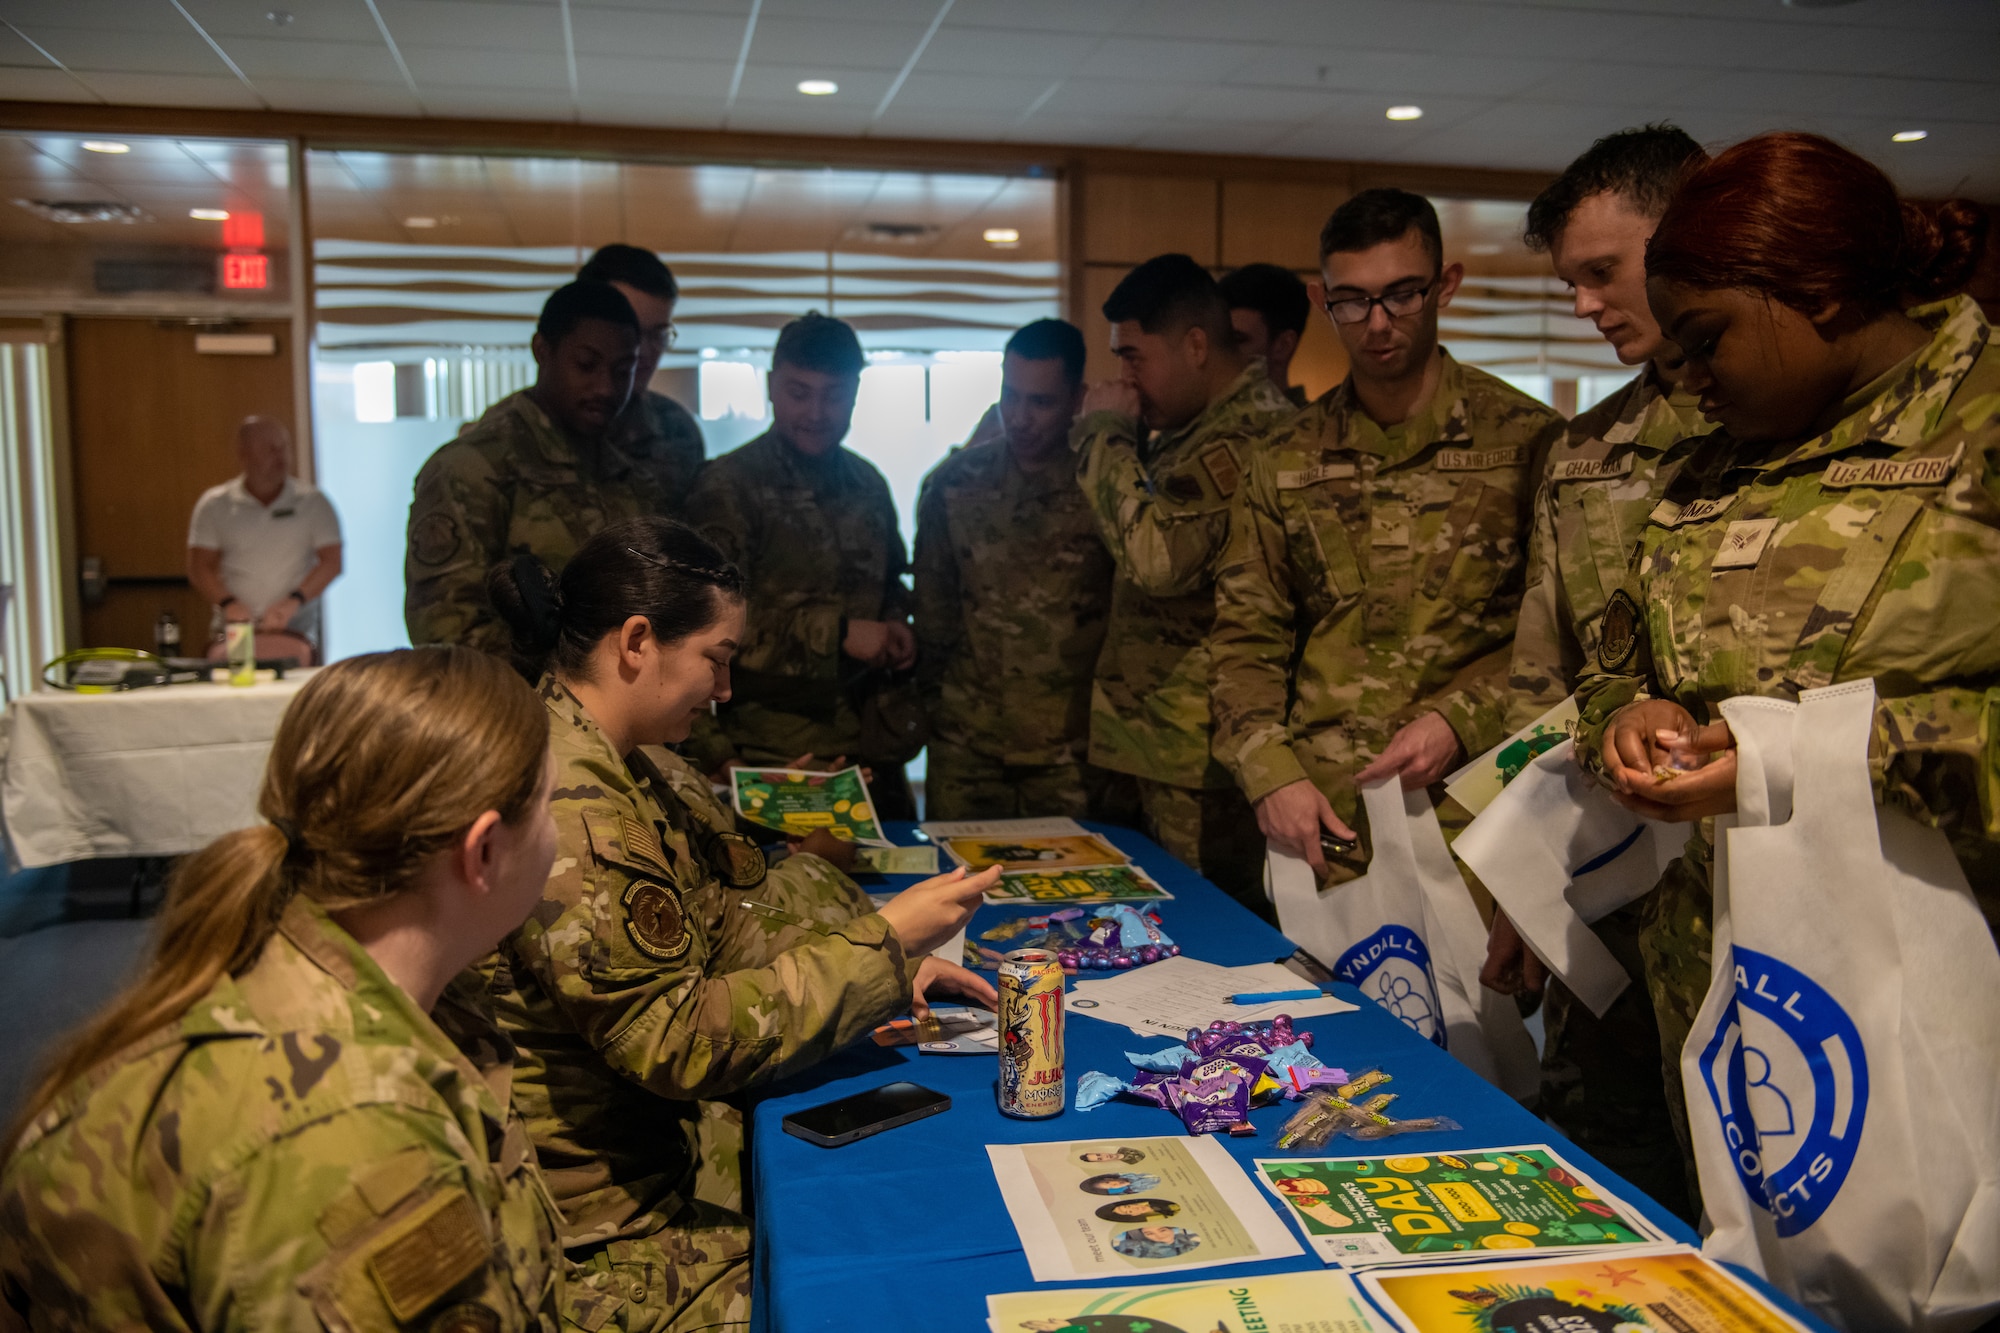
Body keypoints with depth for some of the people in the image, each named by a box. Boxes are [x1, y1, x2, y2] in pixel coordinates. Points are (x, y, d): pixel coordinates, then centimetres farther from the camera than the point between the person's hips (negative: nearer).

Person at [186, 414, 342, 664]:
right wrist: (228, 603, -13)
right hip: (233, 633, 1)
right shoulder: (214, 505, 7)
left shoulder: (313, 502, 5)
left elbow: (331, 562, 0)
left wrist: (294, 601, -14)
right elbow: (200, 567, 5)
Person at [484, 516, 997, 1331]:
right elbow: (678, 1041, -25)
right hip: (599, 1226, -9)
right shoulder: (564, 808, -26)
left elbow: (729, 915, 12)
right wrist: (882, 943, -19)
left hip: (661, 1136, 9)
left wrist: (891, 964, 0)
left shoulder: (631, 767, 7)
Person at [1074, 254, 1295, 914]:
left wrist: (1104, 433, -14)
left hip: (1201, 754, -10)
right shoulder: (1195, 427, 18)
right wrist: (1110, 435, 11)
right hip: (1166, 743, 11)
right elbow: (1138, 550, 25)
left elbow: (1158, 554, -28)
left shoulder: (1248, 431, -16)